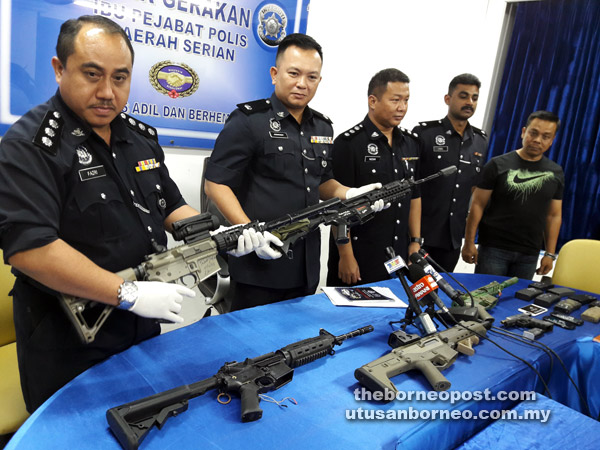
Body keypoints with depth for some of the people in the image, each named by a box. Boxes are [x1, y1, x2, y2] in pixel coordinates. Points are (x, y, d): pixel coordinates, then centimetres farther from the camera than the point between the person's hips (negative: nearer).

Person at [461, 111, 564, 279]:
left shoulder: (556, 173, 8)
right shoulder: (498, 165, -3)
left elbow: (554, 215, 11)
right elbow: (478, 205, -5)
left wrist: (550, 254, 8)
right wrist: (469, 242, -8)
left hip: (529, 255, 3)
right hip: (493, 248, -3)